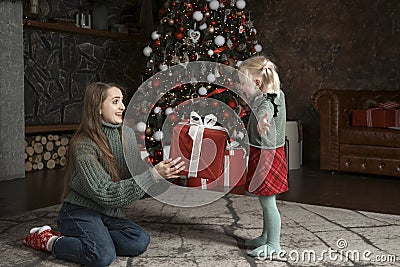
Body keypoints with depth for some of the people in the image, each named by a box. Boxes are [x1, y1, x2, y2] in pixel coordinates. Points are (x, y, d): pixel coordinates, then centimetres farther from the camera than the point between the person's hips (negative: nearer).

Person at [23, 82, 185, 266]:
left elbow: (138, 174, 1)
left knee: (140, 241, -18)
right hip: (80, 212, -7)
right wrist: (154, 175, -30)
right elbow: (106, 193, -25)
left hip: (110, 215, 7)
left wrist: (163, 172, -22)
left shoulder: (127, 135, 1)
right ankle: (48, 240, -4)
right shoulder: (83, 145, -19)